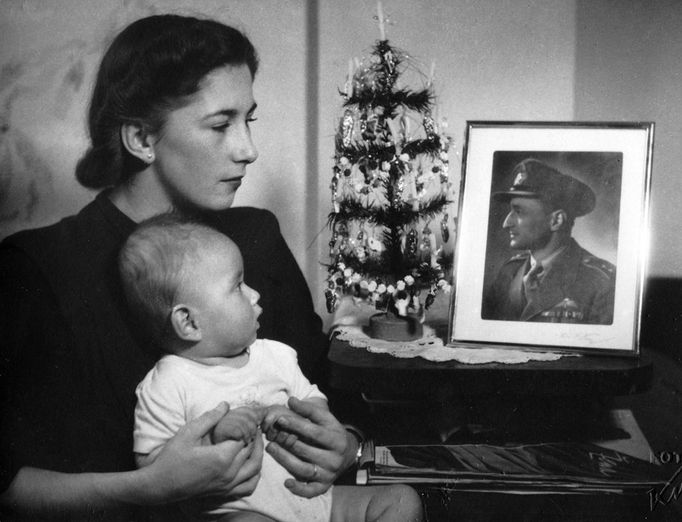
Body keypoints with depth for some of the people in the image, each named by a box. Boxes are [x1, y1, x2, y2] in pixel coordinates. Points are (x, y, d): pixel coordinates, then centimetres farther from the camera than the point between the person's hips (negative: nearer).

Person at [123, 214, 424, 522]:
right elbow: (149, 468, -12)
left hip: (314, 495, 6)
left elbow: (317, 404, 13)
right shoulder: (166, 386, -9)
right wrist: (212, 435, -25)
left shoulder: (274, 355, 7)